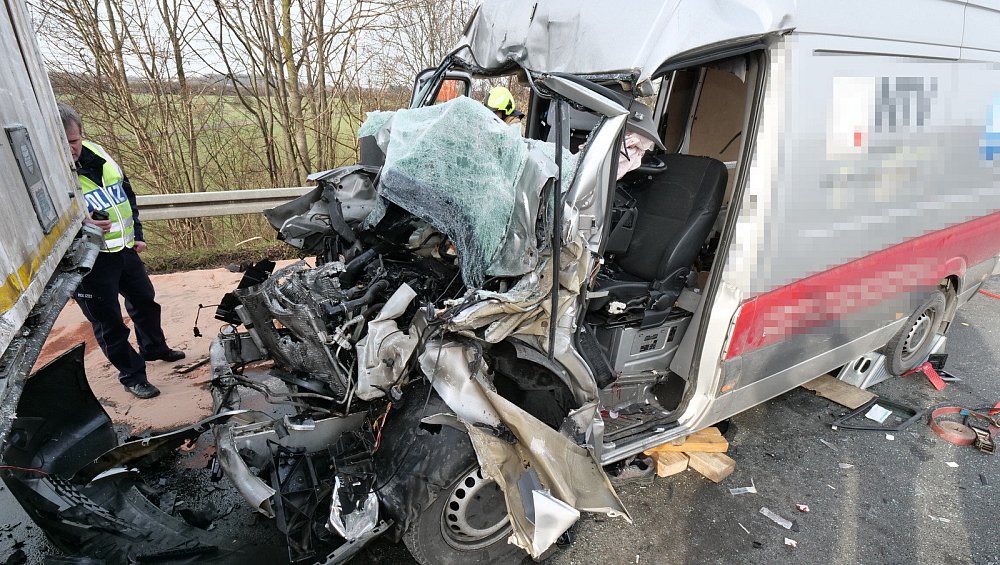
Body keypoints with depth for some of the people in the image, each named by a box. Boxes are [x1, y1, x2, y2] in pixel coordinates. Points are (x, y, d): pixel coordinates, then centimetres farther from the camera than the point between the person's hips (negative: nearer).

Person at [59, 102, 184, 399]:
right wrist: (78, 225, -31)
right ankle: (132, 375, 20)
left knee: (144, 301, 22)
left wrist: (137, 234, 12)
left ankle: (155, 348, 44)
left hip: (125, 249, 7)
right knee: (109, 323, 4)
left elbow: (126, 193, 14)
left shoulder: (97, 154, 3)